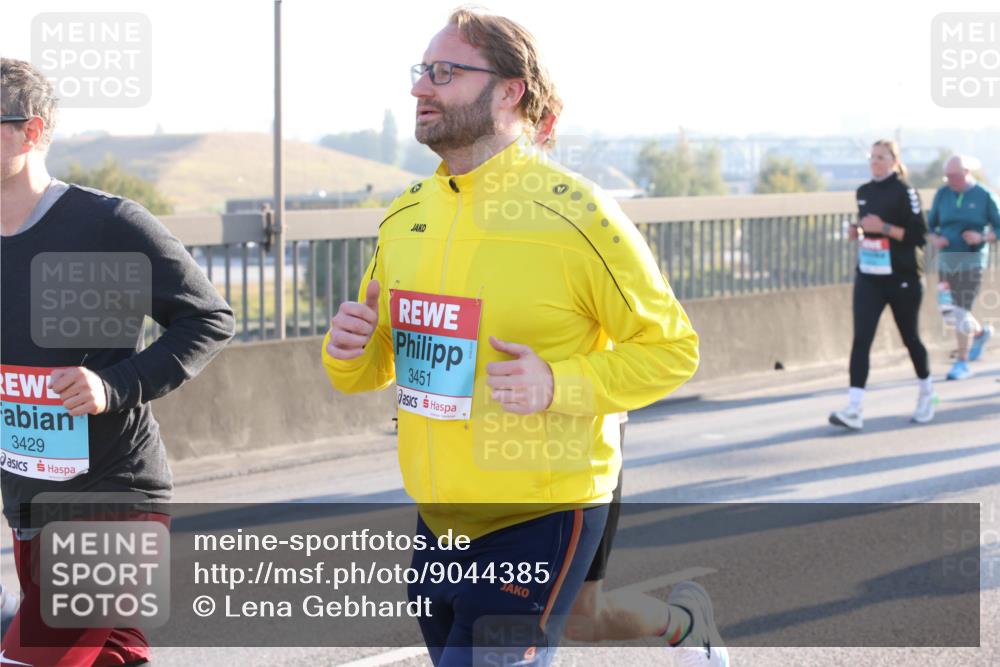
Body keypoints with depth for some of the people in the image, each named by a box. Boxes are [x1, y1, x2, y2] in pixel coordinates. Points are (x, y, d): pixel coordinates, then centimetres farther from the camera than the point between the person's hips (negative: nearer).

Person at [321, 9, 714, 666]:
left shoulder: (573, 214, -12)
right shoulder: (406, 216, 6)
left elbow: (671, 350, -8)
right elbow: (376, 367, 15)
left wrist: (558, 384, -22)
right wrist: (348, 351, -7)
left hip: (540, 521, -7)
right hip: (438, 520, 7)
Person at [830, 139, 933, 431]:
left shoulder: (904, 193, -9)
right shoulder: (864, 192, 8)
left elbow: (918, 236, -14)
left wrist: (884, 227, -23)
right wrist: (857, 232, 1)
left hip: (902, 278, -4)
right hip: (868, 277, 4)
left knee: (910, 338, 11)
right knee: (861, 339, -10)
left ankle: (926, 393, 37)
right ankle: (854, 410, -17)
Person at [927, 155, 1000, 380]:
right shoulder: (943, 194, 5)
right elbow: (930, 226, 10)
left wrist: (981, 237, -20)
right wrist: (935, 239, -12)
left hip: (972, 260, -5)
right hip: (947, 260, 5)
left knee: (961, 313, -11)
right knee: (956, 312, 14)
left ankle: (962, 363, -1)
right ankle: (981, 332, 44)